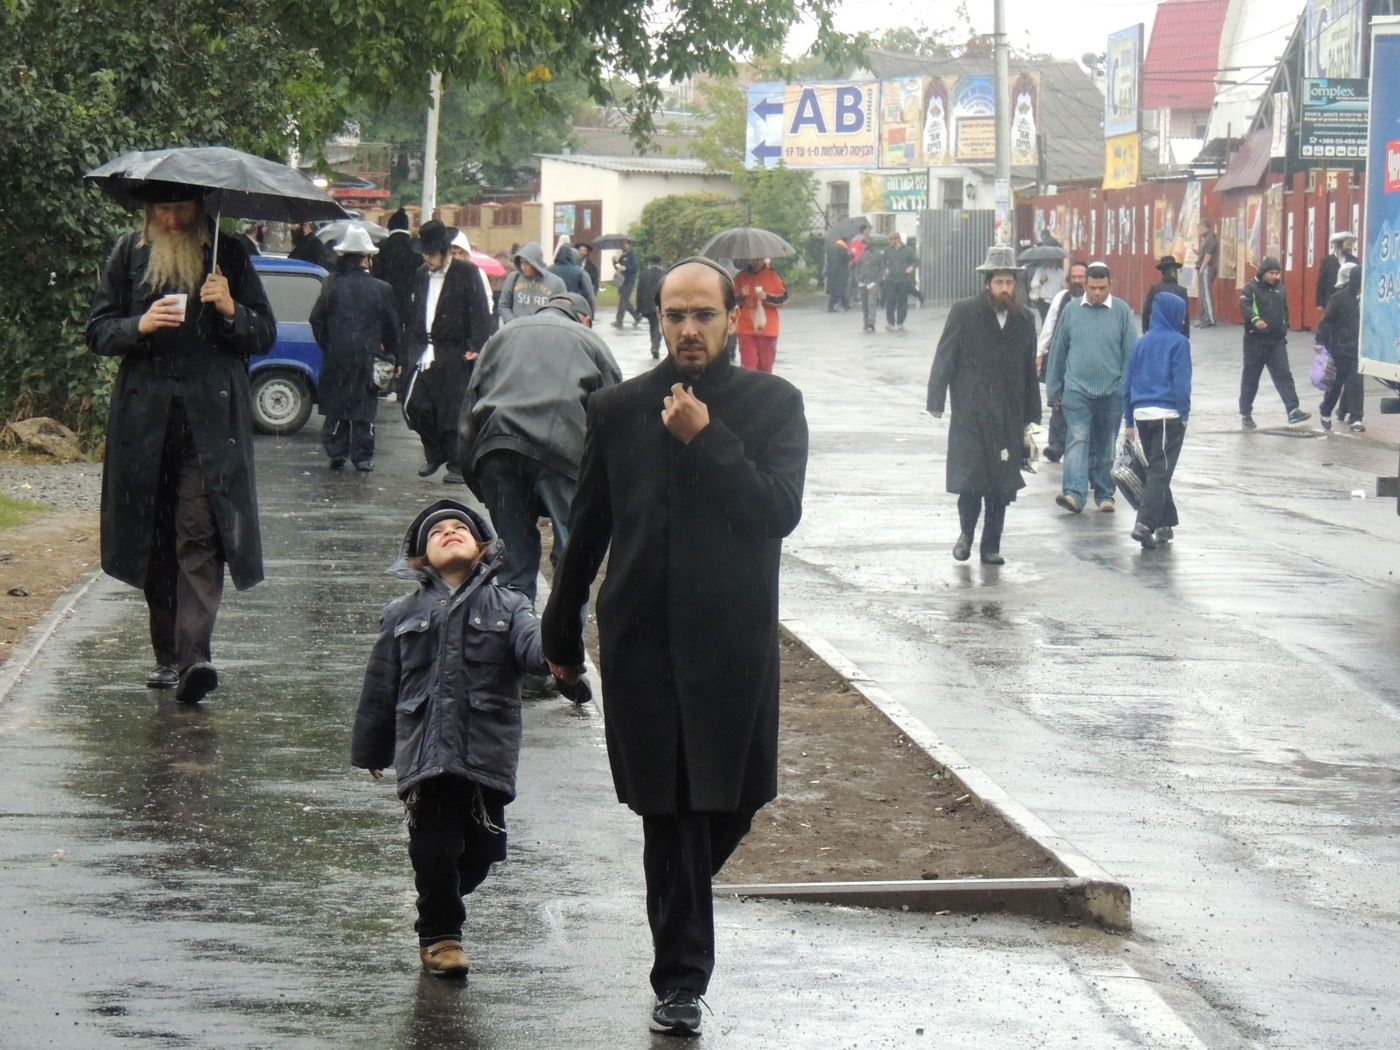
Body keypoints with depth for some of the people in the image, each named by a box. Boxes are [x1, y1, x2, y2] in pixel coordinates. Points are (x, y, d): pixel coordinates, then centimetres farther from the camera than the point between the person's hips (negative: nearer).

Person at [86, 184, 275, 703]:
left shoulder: (229, 255, 8)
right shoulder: (129, 254, 10)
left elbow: (265, 335, 9)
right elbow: (98, 332, 8)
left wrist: (231, 311, -11)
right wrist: (141, 325, -12)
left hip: (211, 419, -2)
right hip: (145, 420, 2)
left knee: (200, 536, -14)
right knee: (156, 541, 5)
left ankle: (194, 656, -23)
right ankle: (167, 654, 16)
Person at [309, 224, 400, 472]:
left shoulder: (332, 286, -4)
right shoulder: (382, 289, -5)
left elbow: (317, 319, 1)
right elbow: (392, 327, 1)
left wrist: (326, 345, 14)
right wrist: (392, 355, 12)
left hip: (337, 356, 1)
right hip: (368, 356, 0)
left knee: (336, 406, 10)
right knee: (365, 406, 6)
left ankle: (336, 452, 8)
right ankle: (362, 456, 6)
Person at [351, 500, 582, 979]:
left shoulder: (505, 607, 10)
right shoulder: (402, 615, 12)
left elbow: (529, 643, -11)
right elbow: (380, 687, 15)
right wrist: (370, 750, 16)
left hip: (488, 755, 1)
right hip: (424, 754, 0)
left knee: (481, 850, 4)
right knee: (435, 847, -5)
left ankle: (440, 902, 33)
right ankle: (439, 932, 16)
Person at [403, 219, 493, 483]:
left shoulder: (467, 273, -4)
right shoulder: (422, 274, 14)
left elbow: (480, 312, -9)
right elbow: (414, 313, 17)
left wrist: (478, 347, -19)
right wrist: (406, 356, 13)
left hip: (454, 353, -5)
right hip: (423, 352, 5)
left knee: (454, 411, -4)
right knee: (414, 406, -2)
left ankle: (457, 465, 7)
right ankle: (434, 454, 19)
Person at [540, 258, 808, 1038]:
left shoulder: (772, 404, 2)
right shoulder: (619, 410, 7)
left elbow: (781, 511, -11)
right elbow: (588, 528, 15)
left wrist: (707, 440, -15)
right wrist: (563, 630, 19)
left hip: (734, 639, -1)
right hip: (642, 637, 1)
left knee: (731, 799, 4)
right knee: (668, 808, 0)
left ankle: (682, 933, 35)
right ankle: (681, 978, 9)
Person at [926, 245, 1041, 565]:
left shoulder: (1024, 320, 10)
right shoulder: (964, 313, -1)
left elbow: (1029, 371, 14)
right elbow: (945, 358, -2)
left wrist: (1031, 417, 13)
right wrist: (936, 402, -8)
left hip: (1008, 418, 3)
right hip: (970, 416, -3)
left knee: (1000, 486, 3)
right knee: (969, 480, -6)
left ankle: (991, 546, 13)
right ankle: (966, 532, 17)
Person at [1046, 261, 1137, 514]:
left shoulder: (1122, 311, -1)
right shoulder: (1071, 310, 3)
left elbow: (1131, 352, 2)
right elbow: (1058, 350, 10)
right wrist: (1053, 388, 11)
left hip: (1111, 391, 0)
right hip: (1076, 389, 0)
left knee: (1105, 446, 10)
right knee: (1078, 440, -14)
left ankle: (1104, 494, 22)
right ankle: (1074, 493, -24)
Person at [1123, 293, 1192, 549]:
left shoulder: (1141, 343, 11)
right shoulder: (1178, 342, -6)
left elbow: (1128, 383, 13)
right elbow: (1182, 381, -12)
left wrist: (1129, 420, 18)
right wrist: (1184, 413, -6)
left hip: (1142, 414, 6)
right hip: (1168, 415, -6)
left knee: (1154, 469, 17)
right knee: (1160, 472, -5)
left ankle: (1165, 522, 22)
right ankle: (1145, 524, -17)